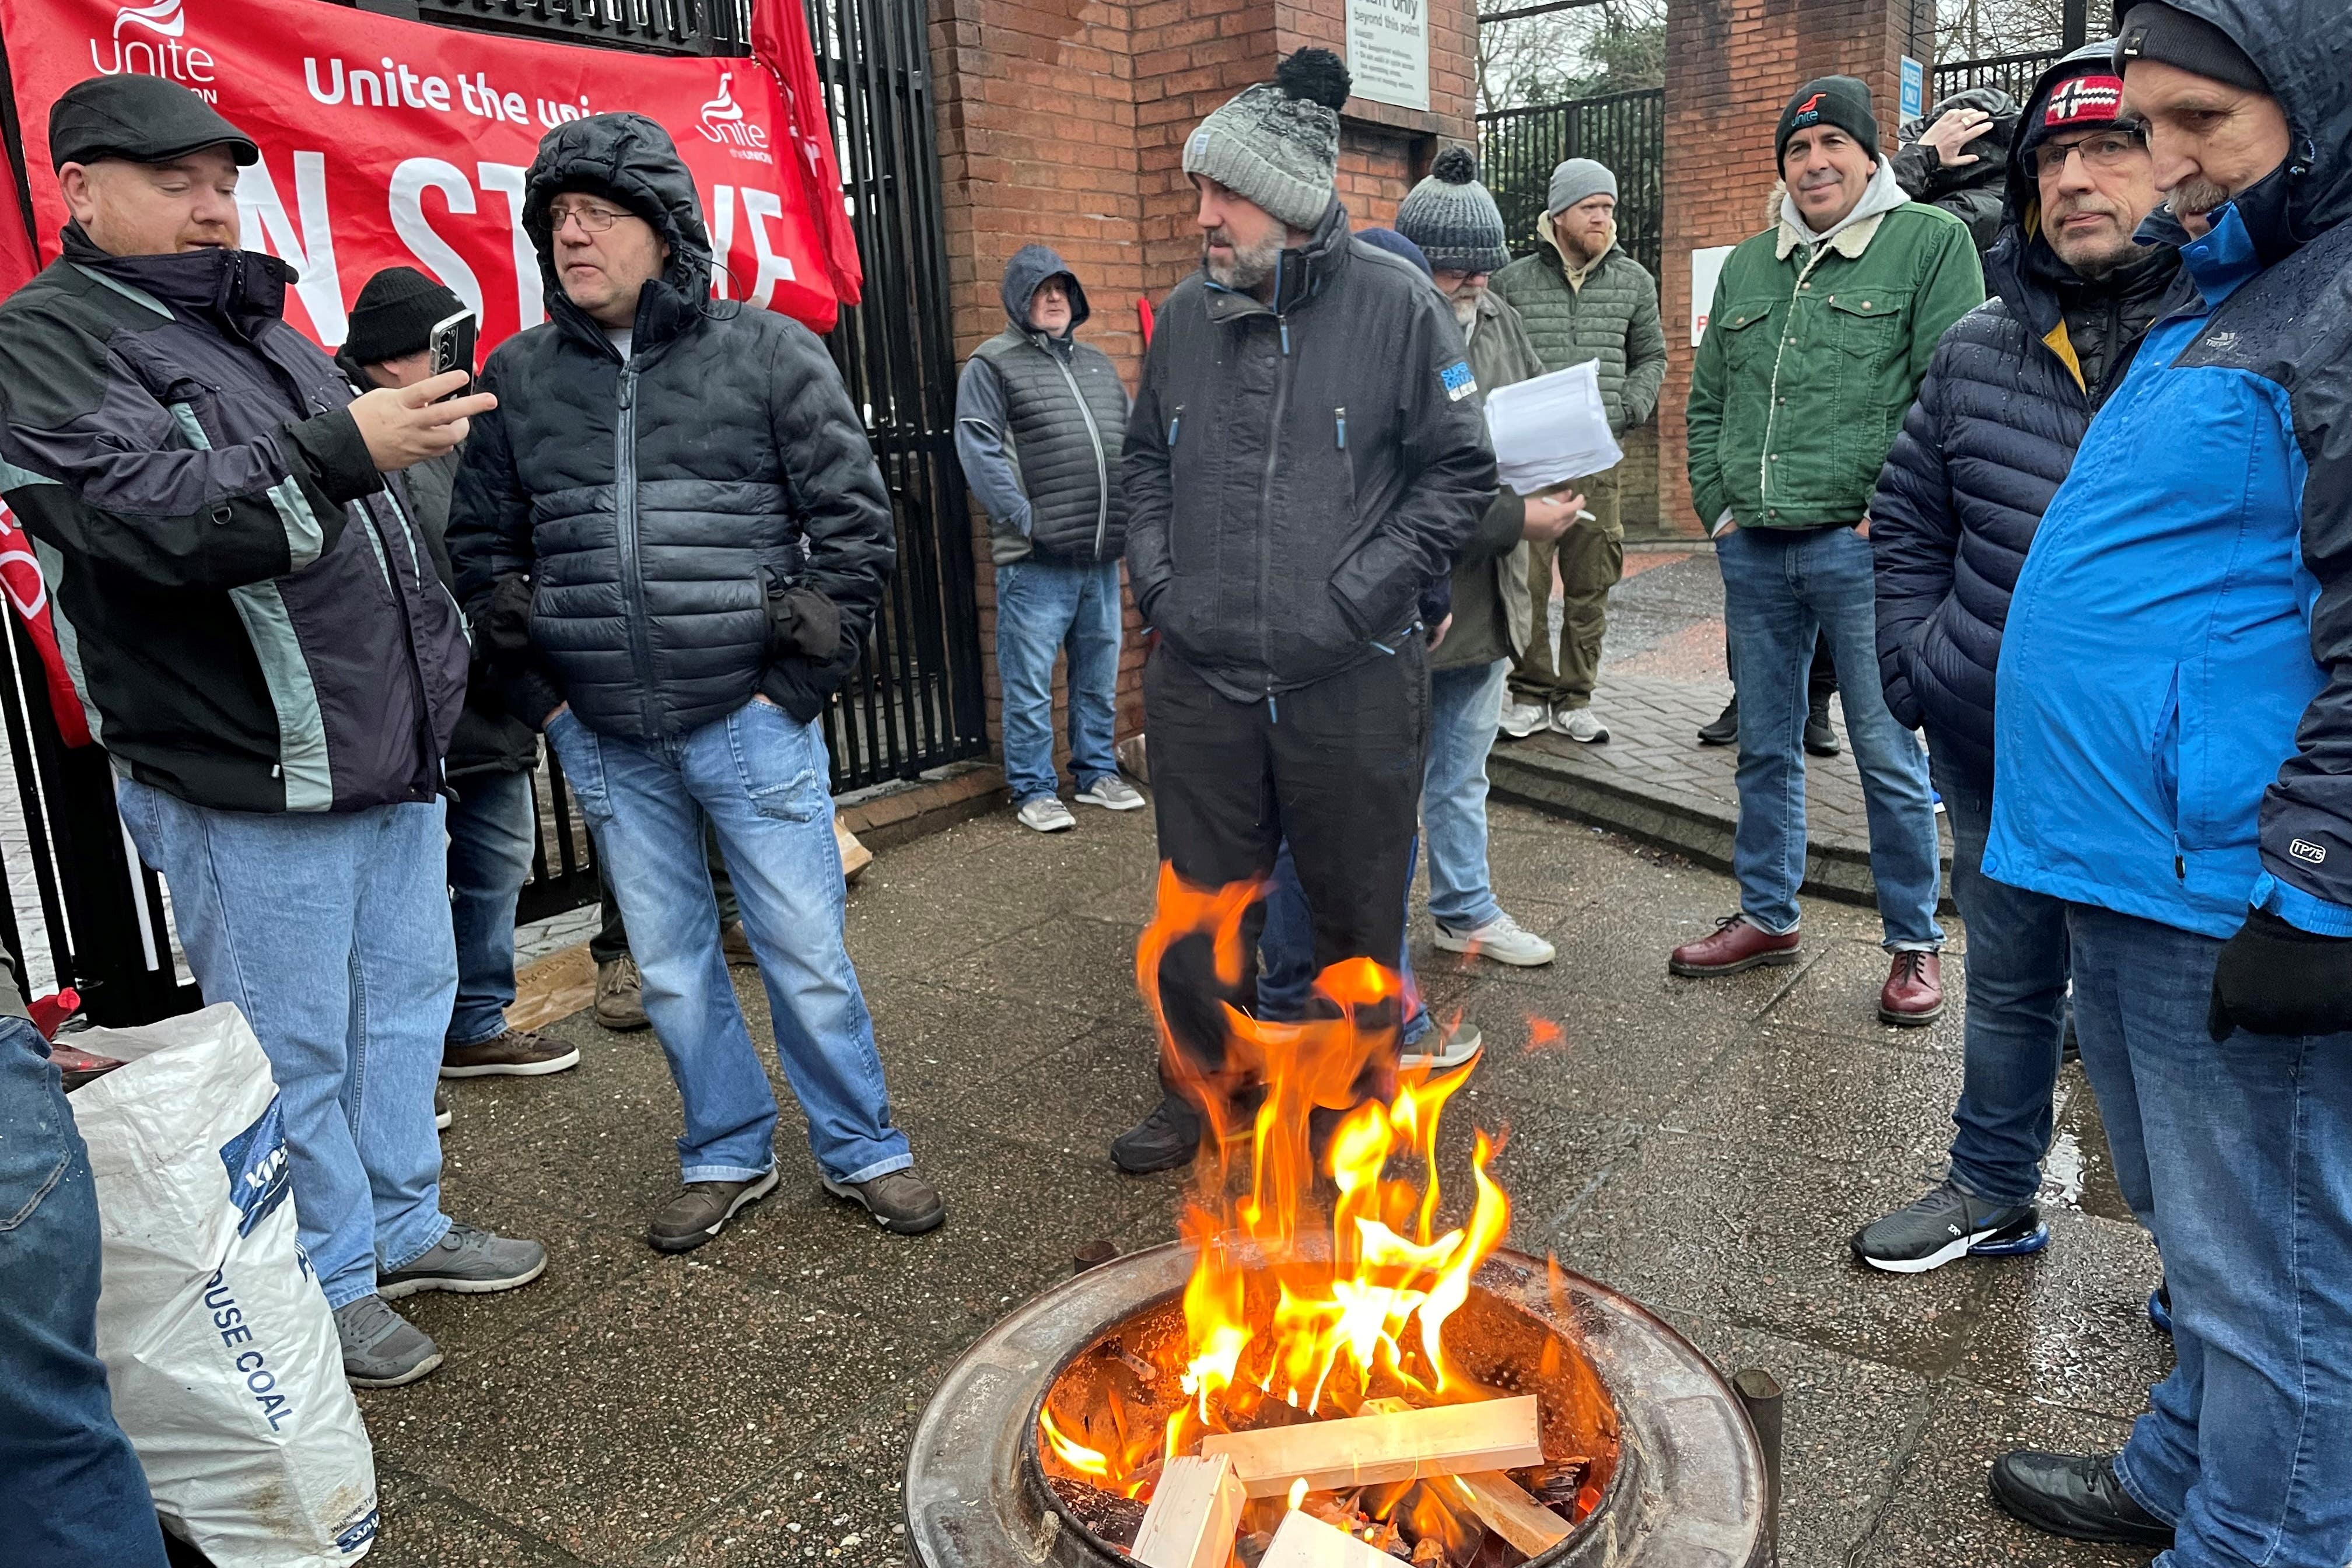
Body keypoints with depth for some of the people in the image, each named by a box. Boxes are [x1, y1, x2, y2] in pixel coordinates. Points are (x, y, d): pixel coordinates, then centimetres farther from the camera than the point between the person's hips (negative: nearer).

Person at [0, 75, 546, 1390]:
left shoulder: (260, 327, 17)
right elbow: (145, 517, -24)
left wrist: (438, 657, 22)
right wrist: (340, 450, -34)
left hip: (390, 751, 8)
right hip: (246, 781, -8)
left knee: (409, 996, 16)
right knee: (295, 1046, 3)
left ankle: (404, 1223, 33)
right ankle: (328, 1283, 21)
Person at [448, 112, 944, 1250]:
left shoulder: (768, 354, -3)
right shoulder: (518, 378, 6)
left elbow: (854, 519, -3)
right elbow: (482, 544, 13)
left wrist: (796, 685, -6)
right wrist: (542, 695, 5)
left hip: (748, 722, -3)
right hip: (604, 743, 4)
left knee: (807, 955, 4)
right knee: (670, 968, 13)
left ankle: (863, 1152, 24)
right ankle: (728, 1156, 32)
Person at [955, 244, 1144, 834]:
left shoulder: (1097, 363, 20)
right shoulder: (992, 364, -1)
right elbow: (980, 452, -11)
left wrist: (1134, 511, 7)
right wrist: (1026, 519, -17)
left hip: (1102, 555, 6)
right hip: (1035, 561, -6)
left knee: (1099, 674, 14)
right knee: (1030, 681, -1)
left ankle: (1097, 773, 27)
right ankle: (1033, 791, 9)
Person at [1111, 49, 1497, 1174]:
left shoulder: (1394, 305, -7)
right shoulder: (1185, 315, 6)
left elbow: (1458, 470, -3)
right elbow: (1145, 462, 18)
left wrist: (1362, 592, -10)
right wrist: (1157, 580, 4)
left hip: (1352, 687, -3)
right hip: (1200, 680, 4)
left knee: (1357, 909, 11)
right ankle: (1198, 1091, 36)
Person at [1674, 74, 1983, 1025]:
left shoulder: (1930, 242, -1)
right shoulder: (1746, 267, 16)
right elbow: (1707, 401, 20)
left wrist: (1890, 515, -13)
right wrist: (1717, 508, 9)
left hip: (1860, 546, -5)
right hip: (1753, 551, 5)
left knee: (1888, 754, 1)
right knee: (1765, 747, 13)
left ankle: (1914, 942, 15)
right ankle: (1767, 917, 27)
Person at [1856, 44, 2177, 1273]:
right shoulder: (1976, 351, 3)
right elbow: (1907, 521, 14)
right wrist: (1918, 666, 4)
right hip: (1993, 756, 4)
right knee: (2007, 983, 20)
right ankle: (1992, 1196, 41)